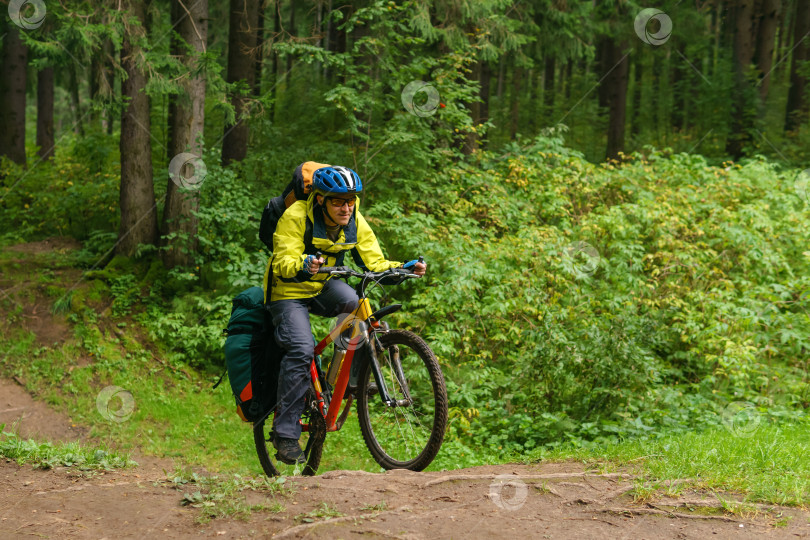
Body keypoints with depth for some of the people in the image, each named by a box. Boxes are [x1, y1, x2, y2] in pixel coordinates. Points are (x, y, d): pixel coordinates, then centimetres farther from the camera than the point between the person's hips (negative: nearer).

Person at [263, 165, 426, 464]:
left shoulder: (355, 222, -8)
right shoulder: (296, 217, -23)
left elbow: (374, 263, -7)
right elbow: (283, 264, -30)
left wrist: (405, 268, -27)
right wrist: (303, 266, -53)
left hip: (323, 287, 5)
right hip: (289, 292, -4)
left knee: (355, 304, -29)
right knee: (301, 351, -24)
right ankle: (285, 434, -19)